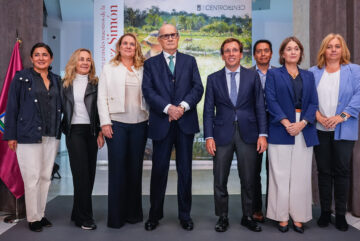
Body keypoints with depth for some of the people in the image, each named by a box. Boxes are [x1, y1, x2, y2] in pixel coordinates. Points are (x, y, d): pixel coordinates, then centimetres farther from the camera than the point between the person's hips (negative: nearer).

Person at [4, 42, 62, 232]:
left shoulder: (56, 80, 13)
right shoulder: (22, 77, 0)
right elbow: (12, 107, -1)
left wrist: (60, 131, 7)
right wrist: (11, 135, -6)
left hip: (51, 136, 5)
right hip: (29, 136, -4)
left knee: (46, 177, 10)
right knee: (32, 178, -2)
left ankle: (41, 214, 23)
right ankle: (33, 218, 12)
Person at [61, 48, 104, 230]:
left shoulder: (95, 83, 8)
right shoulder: (66, 83, 6)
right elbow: (62, 107, 6)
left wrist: (101, 132, -2)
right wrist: (62, 129, -2)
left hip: (92, 131, 3)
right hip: (75, 131, -2)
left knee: (89, 172, 4)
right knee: (81, 172, -8)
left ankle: (78, 214, 18)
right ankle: (85, 218, 0)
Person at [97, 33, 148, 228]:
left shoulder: (142, 70, 13)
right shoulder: (109, 68, 7)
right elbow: (102, 97, 2)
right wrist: (105, 122, -7)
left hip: (139, 124, 2)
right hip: (117, 124, -2)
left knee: (135, 168, 7)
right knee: (117, 168, -1)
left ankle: (133, 213, 19)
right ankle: (115, 216, 10)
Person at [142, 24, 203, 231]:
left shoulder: (190, 61, 13)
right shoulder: (150, 64, 10)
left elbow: (198, 88, 3)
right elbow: (148, 91, -3)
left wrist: (183, 106, -14)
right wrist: (168, 108, -16)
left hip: (186, 122, 1)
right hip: (161, 124, -1)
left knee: (185, 170, 7)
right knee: (159, 170, 4)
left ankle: (185, 215, 20)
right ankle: (155, 215, 19)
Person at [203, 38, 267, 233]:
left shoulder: (253, 76, 6)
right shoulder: (213, 79, 6)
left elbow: (260, 107, 4)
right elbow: (208, 110, 3)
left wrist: (262, 134, -4)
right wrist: (209, 136, -5)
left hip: (248, 134, 0)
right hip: (222, 134, 0)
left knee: (248, 180, 8)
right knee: (220, 180, 6)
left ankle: (248, 217, 25)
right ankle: (222, 218, 21)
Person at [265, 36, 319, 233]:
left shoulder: (308, 76, 17)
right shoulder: (273, 74, 8)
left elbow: (313, 103, 7)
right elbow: (271, 100, -4)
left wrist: (302, 123, -10)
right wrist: (286, 123, -15)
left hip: (304, 131, 3)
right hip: (280, 131, -3)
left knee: (301, 176, 4)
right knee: (281, 175, -1)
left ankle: (298, 217, 13)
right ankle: (282, 216, 9)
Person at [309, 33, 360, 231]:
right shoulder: (313, 72, 9)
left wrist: (341, 116, -15)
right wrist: (317, 115, -12)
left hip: (344, 131, -1)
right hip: (320, 130, 1)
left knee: (342, 171, 3)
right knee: (324, 171, 7)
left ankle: (340, 214, 15)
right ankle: (325, 211, 18)